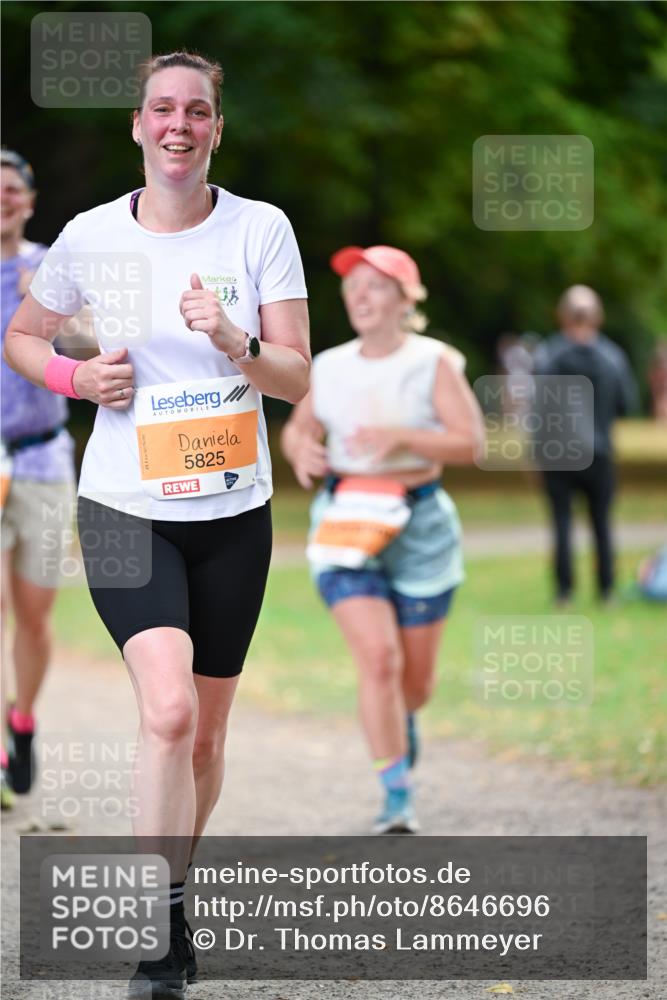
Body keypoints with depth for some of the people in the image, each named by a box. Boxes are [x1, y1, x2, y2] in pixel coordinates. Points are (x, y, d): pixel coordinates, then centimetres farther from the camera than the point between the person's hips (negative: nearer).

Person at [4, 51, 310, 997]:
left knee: (205, 732, 11)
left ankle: (168, 893, 35)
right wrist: (78, 377, -6)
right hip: (125, 507, -2)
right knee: (169, 711, -22)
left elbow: (297, 378, -4)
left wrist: (232, 340, -24)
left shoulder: (261, 228, -3)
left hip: (233, 511, 2)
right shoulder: (91, 236, -2)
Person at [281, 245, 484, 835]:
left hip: (419, 521, -1)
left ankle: (401, 721, 47)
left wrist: (402, 437, -23)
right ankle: (398, 798, -9)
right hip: (346, 522, 1)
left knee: (416, 678, 8)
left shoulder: (433, 363, -3)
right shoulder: (329, 368, 6)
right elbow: (298, 427, 19)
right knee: (378, 658, -17)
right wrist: (301, 450, -4)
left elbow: (470, 441, -10)